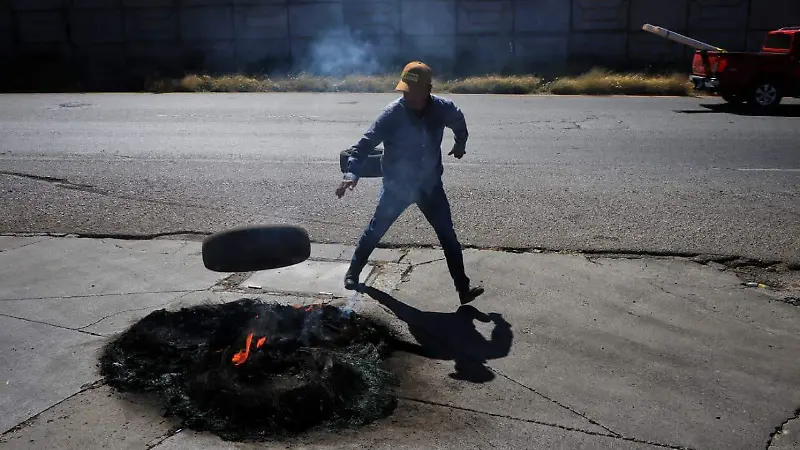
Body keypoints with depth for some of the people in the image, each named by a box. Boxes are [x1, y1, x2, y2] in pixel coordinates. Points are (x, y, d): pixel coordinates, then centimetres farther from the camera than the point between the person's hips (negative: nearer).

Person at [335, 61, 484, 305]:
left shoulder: (443, 108, -13)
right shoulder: (392, 113, -23)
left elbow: (459, 121, 12)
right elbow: (366, 143, -25)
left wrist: (460, 143, 21)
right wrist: (351, 173, -38)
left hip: (430, 184, 2)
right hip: (397, 185, -2)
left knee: (448, 236, 1)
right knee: (374, 230, 13)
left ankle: (463, 289, 10)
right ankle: (353, 272, 35)